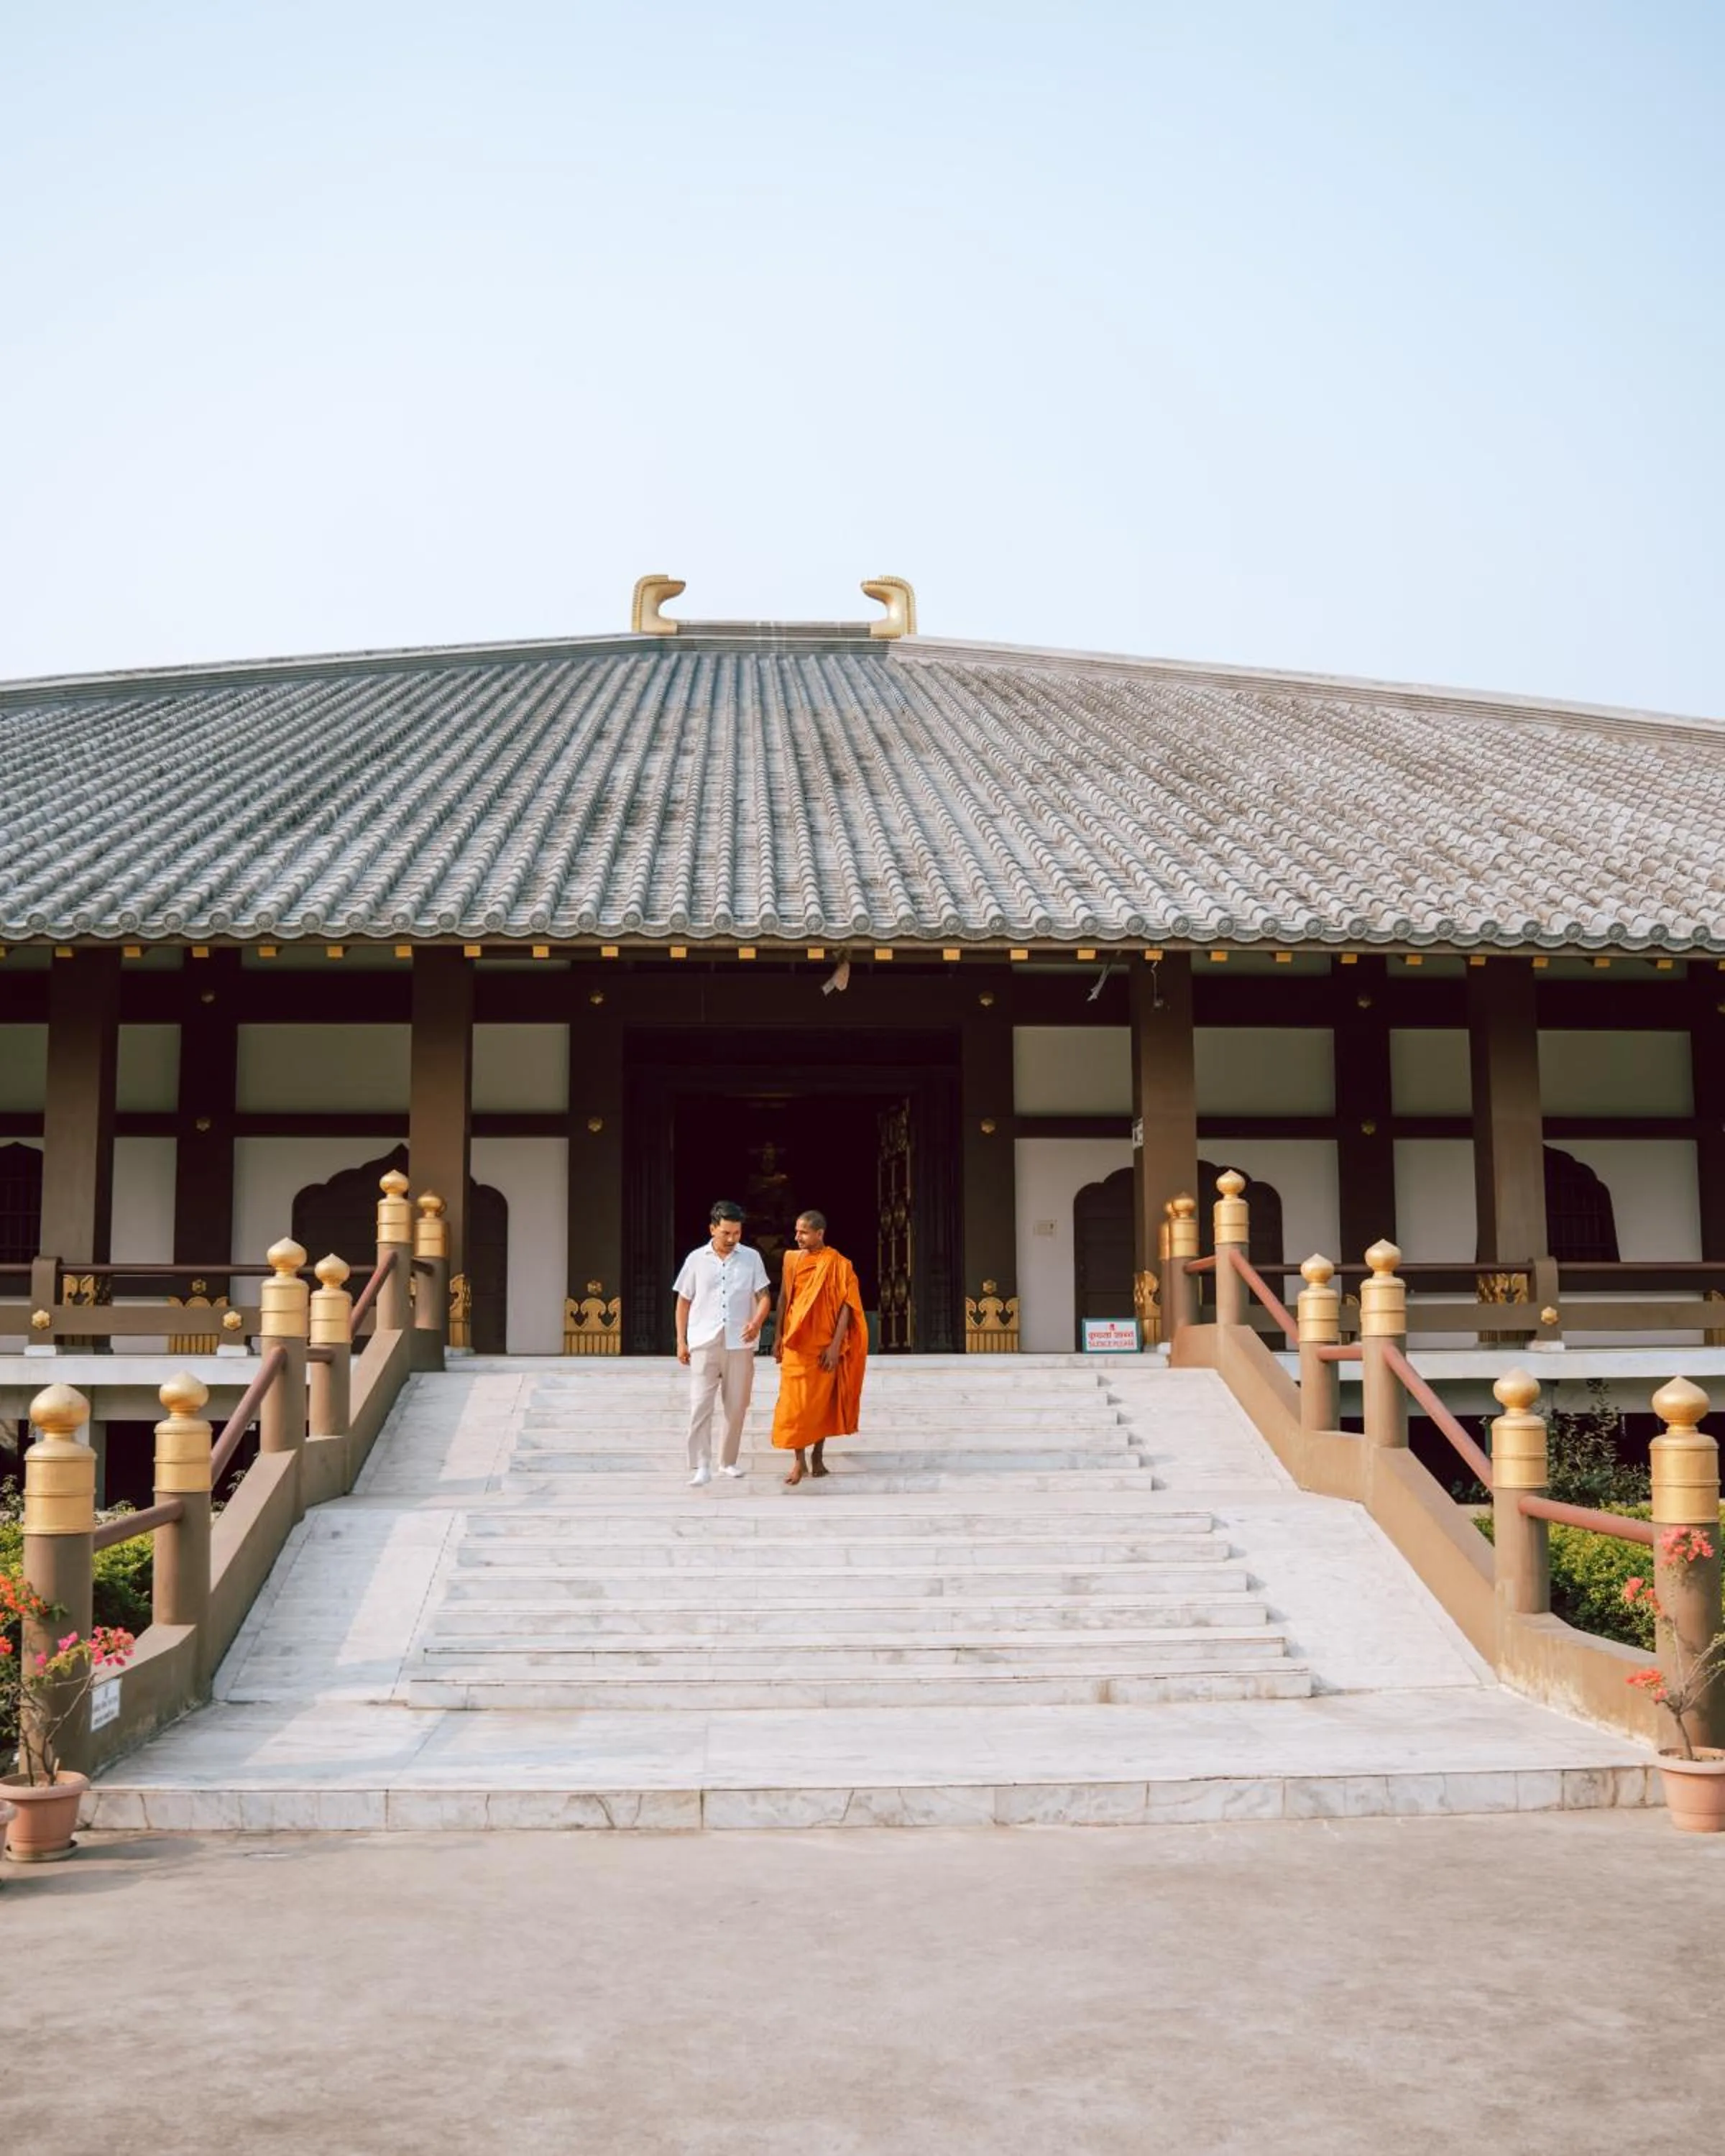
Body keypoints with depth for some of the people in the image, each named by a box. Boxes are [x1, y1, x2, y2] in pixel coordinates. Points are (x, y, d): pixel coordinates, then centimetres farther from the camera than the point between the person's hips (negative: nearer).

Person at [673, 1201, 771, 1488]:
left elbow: (764, 1296, 2)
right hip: (704, 1343, -1)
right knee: (700, 1405, -9)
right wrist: (681, 1341, 3)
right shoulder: (696, 1259, 4)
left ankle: (728, 1461, 22)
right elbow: (684, 1302, 9)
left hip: (739, 1344, 1)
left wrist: (757, 1322, -18)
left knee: (736, 1406, 7)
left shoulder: (751, 1258, 4)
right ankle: (701, 1467, -10)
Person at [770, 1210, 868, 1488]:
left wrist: (836, 1345, -15)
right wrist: (778, 1337, 9)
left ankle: (817, 1456, 22)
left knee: (823, 1402, 7)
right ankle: (799, 1462, 5)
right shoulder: (792, 1259, 4)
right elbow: (784, 1298, 11)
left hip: (823, 1345, -2)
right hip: (795, 1344, 3)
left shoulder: (838, 1265, -8)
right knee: (794, 1402, -1)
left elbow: (846, 1306, -9)